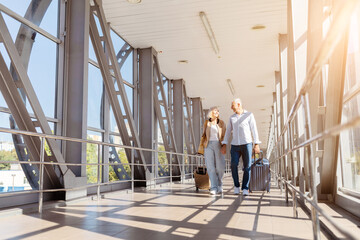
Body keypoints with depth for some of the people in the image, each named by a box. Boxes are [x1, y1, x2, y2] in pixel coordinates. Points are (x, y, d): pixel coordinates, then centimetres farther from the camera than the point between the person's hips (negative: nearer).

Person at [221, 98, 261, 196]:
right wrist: (224, 145, 3)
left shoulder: (249, 115, 0)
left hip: (247, 144, -3)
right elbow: (228, 132, 11)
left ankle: (245, 189, 4)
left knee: (247, 167, -5)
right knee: (233, 165, -12)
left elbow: (254, 130, -4)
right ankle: (236, 185, 8)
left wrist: (257, 144, -10)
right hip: (235, 145, 3)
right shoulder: (232, 117, 12)